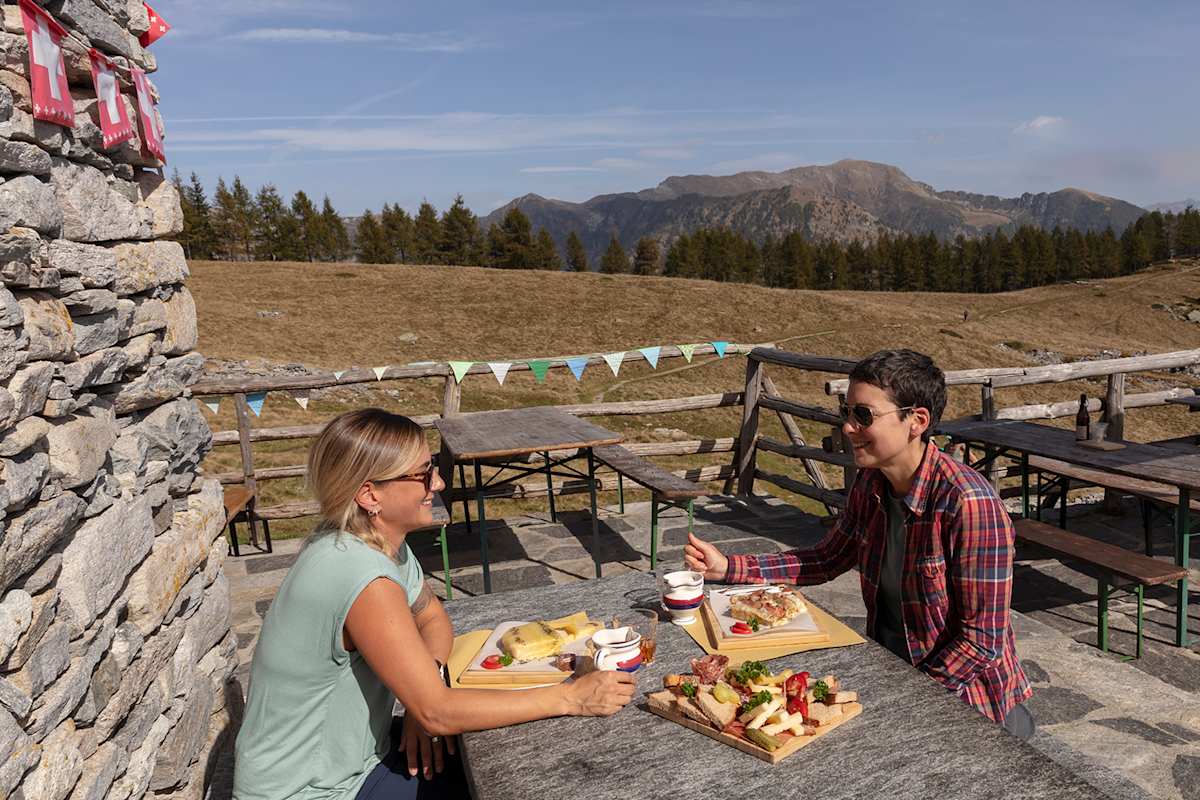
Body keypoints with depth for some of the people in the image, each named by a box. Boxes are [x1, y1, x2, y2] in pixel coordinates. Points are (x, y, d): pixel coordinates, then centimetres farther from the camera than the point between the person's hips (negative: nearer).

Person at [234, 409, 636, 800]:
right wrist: (569, 698, -25)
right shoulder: (362, 576, -32)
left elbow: (433, 620, 8)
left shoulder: (384, 542, -6)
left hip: (349, 755, 7)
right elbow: (438, 712, -29)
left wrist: (426, 688, -12)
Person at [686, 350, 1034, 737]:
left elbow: (982, 641, -21)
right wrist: (728, 567, -1)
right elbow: (828, 559, 9)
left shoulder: (969, 503, -25)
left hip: (961, 700, -6)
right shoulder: (872, 483, -4)